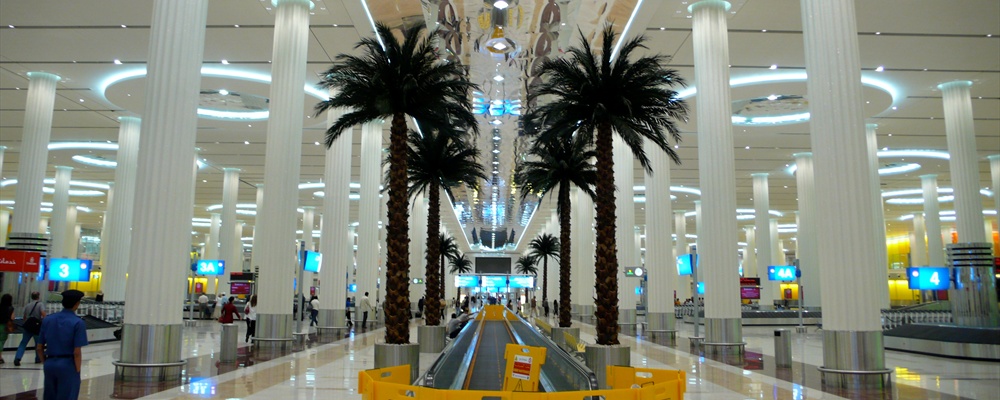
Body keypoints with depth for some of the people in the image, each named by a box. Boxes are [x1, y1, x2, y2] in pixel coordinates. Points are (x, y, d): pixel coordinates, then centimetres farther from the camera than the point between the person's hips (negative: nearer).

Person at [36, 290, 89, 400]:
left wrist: (45, 363, 19)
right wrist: (77, 371, -3)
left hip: (50, 364, 5)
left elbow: (39, 348, 9)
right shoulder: (78, 322, -11)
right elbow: (77, 352, -14)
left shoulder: (47, 320, 6)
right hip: (68, 365, -5)